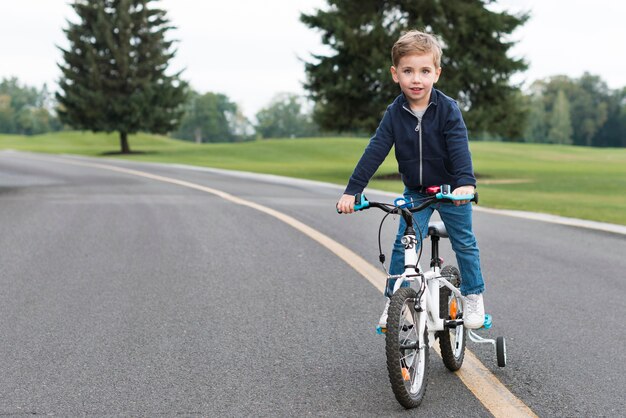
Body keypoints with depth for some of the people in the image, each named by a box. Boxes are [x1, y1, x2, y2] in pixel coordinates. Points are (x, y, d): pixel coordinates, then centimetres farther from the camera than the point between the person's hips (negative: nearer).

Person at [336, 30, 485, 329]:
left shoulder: (448, 110, -18)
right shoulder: (395, 114, -10)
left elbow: (459, 148, -28)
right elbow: (375, 151, -14)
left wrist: (466, 182, -45)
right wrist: (352, 190, -22)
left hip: (452, 191, -2)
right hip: (415, 192, 2)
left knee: (464, 243, 4)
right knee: (403, 245, -6)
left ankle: (473, 296, 20)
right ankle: (392, 300, 4)